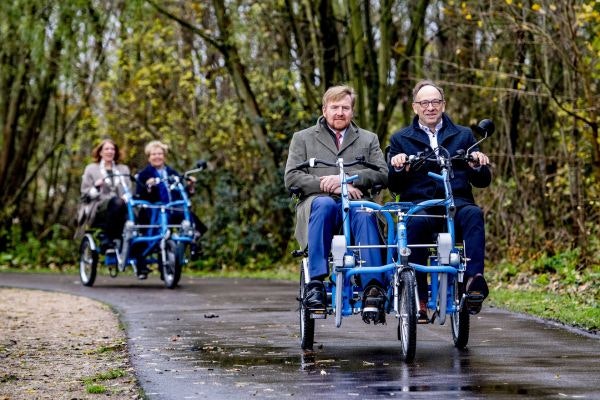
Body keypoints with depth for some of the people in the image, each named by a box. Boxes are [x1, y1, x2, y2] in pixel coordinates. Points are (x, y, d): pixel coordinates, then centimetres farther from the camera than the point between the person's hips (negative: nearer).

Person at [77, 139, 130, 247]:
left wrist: (126, 196, -9)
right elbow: (84, 193, 8)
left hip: (119, 210, 3)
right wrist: (95, 188, -12)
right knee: (116, 201, -37)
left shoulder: (123, 169, 23)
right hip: (97, 211, -3)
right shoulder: (91, 169, 14)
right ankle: (106, 239, -33)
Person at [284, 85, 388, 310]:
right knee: (324, 204, -37)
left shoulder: (368, 139, 23)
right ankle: (315, 284, -40)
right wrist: (333, 187, -9)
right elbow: (291, 178, 4)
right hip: (317, 202, -1)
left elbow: (383, 174, 6)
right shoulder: (303, 138, 19)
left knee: (364, 212, -35)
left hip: (355, 202, 1)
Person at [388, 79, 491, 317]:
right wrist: (397, 169, -10)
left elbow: (482, 182, 15)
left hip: (456, 202, 1)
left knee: (473, 214, -34)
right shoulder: (400, 139, 19)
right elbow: (394, 187, 12)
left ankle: (474, 280, -46)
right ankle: (418, 298, -36)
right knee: (415, 223, -36)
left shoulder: (463, 135, 21)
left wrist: (478, 166, -8)